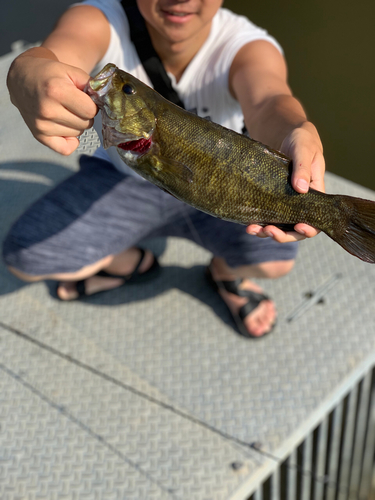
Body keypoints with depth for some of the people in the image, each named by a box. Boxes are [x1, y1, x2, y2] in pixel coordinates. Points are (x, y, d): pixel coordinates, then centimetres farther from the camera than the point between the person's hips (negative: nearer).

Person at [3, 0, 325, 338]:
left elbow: (268, 101, -48)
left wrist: (299, 136, -74)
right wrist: (26, 74, -72)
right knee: (24, 255, -12)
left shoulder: (246, 46, -26)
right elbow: (54, 53, -46)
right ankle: (129, 262, 21)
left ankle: (227, 272, 14)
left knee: (276, 258, -27)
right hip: (124, 179, 2)